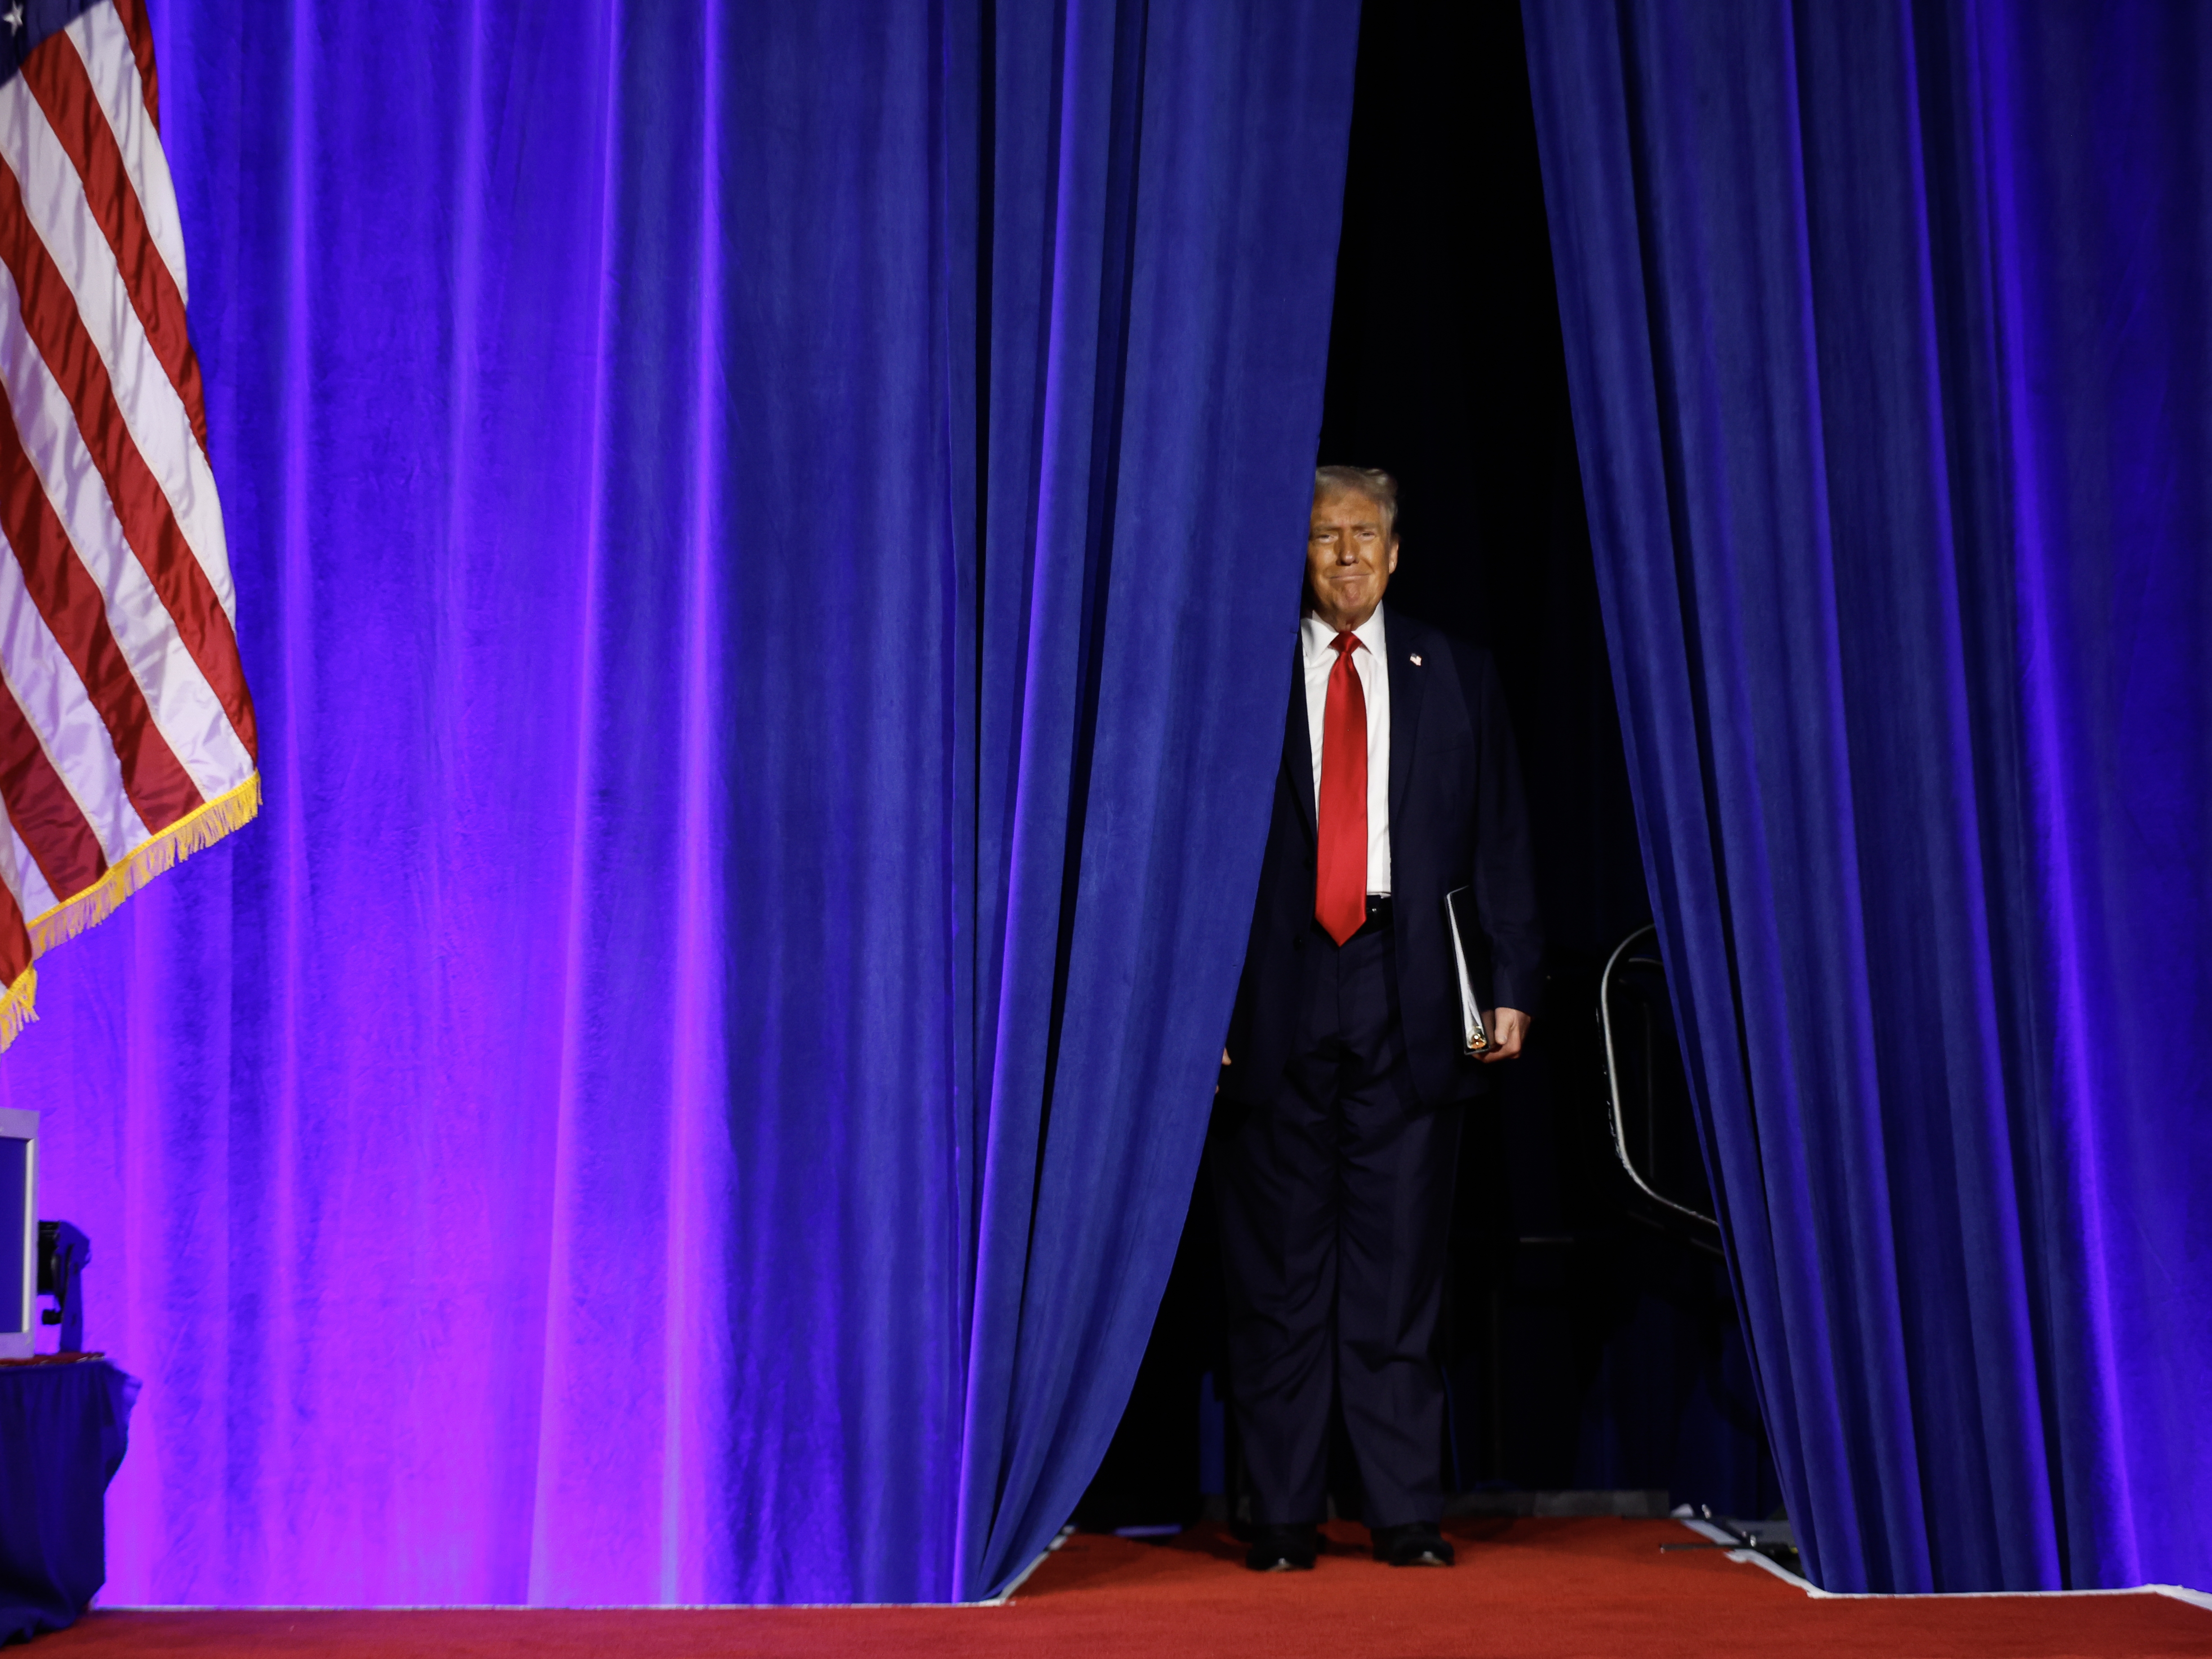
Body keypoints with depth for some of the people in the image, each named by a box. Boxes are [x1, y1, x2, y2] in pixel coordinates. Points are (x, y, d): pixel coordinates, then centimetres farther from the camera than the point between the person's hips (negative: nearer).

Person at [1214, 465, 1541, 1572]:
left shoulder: (1457, 678, 13)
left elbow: (1500, 843, 11)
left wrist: (1513, 984, 1)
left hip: (1408, 993, 1)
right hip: (1276, 993, -1)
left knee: (1400, 1263, 2)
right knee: (1278, 1266, 2)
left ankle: (1407, 1514, 8)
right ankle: (1282, 1516, 8)